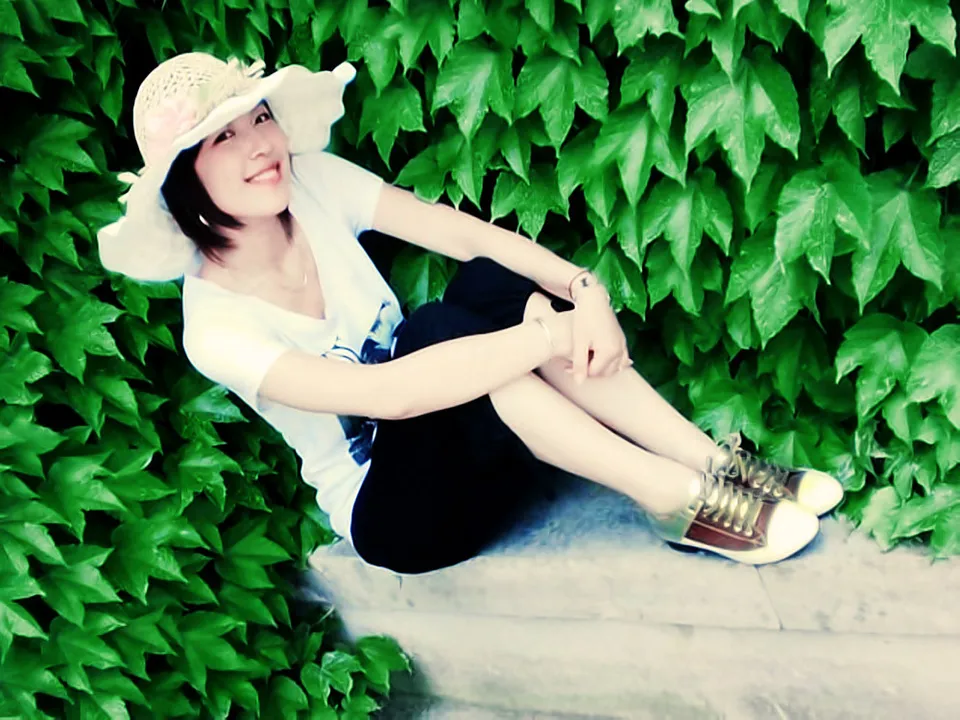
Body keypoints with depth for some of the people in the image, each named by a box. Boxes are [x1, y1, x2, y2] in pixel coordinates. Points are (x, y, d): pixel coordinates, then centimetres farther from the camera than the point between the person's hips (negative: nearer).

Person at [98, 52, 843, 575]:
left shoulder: (313, 180, -8)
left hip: (471, 441, 5)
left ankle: (715, 465, -24)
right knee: (439, 328, -33)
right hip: (396, 512, -5)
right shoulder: (216, 326, -23)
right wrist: (559, 331, -34)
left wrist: (584, 289, -28)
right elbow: (389, 393, -34)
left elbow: (470, 234, -11)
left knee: (492, 286, -25)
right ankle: (679, 500, -29)